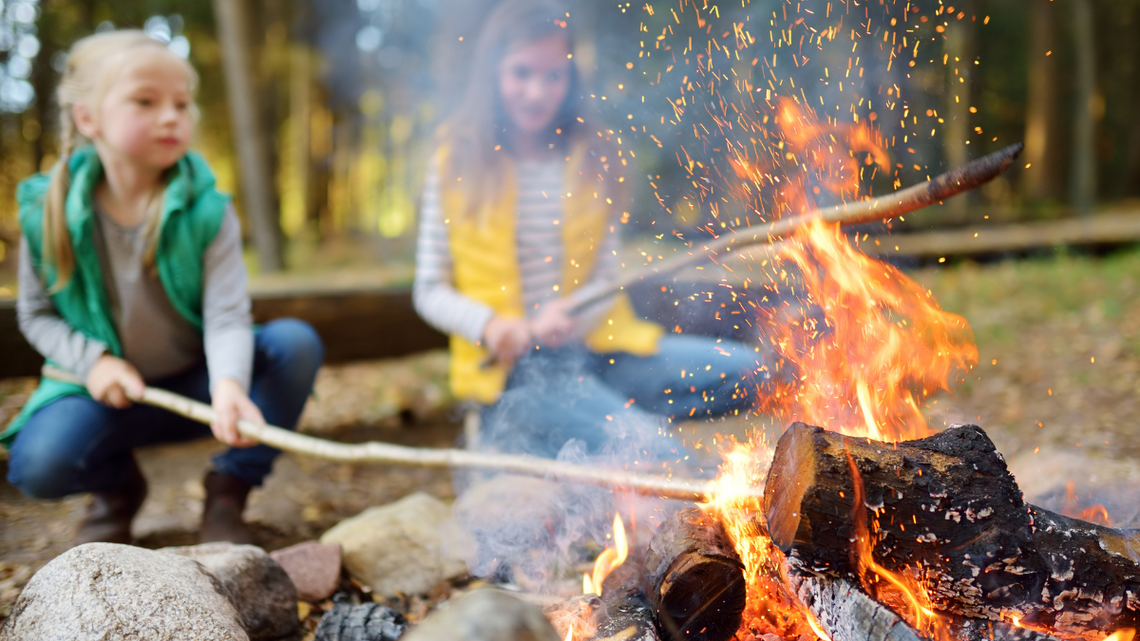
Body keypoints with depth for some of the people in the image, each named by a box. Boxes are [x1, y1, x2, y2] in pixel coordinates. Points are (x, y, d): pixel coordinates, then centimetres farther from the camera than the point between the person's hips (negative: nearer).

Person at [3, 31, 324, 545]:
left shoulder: (207, 210, -14)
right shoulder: (48, 211, -10)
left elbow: (227, 316, -22)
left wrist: (228, 385, -43)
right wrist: (91, 361, -17)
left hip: (196, 384, 1)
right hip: (109, 389, 0)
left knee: (295, 343, -25)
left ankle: (227, 491, -5)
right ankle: (117, 485, 11)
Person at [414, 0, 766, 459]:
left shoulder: (592, 160, 8)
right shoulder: (456, 164, 1)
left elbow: (607, 276, 6)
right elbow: (430, 291, 3)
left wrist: (571, 317, -16)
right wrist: (490, 326, -17)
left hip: (593, 348, 6)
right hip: (511, 367, -6)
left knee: (743, 372, -14)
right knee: (655, 455, -28)